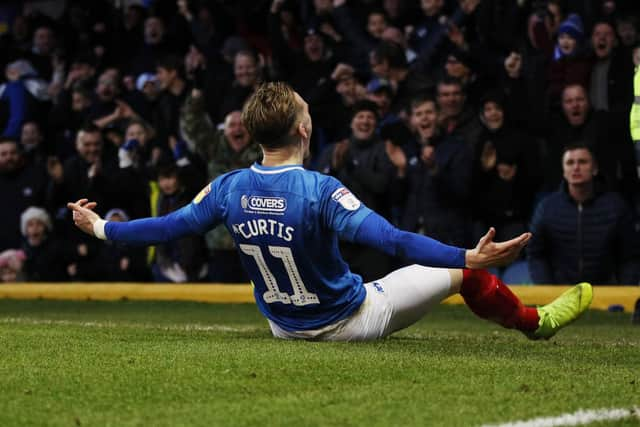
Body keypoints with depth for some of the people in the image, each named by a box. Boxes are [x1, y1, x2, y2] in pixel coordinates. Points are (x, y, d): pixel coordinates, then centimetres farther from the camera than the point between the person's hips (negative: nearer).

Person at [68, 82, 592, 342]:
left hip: (284, 324, 6)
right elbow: (391, 239, -36)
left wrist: (101, 228, 12)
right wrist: (468, 256, -39)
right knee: (464, 272, 9)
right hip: (349, 321, -6)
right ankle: (535, 322, 33)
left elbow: (167, 227, -4)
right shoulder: (320, 190, -29)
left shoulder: (229, 189, -13)